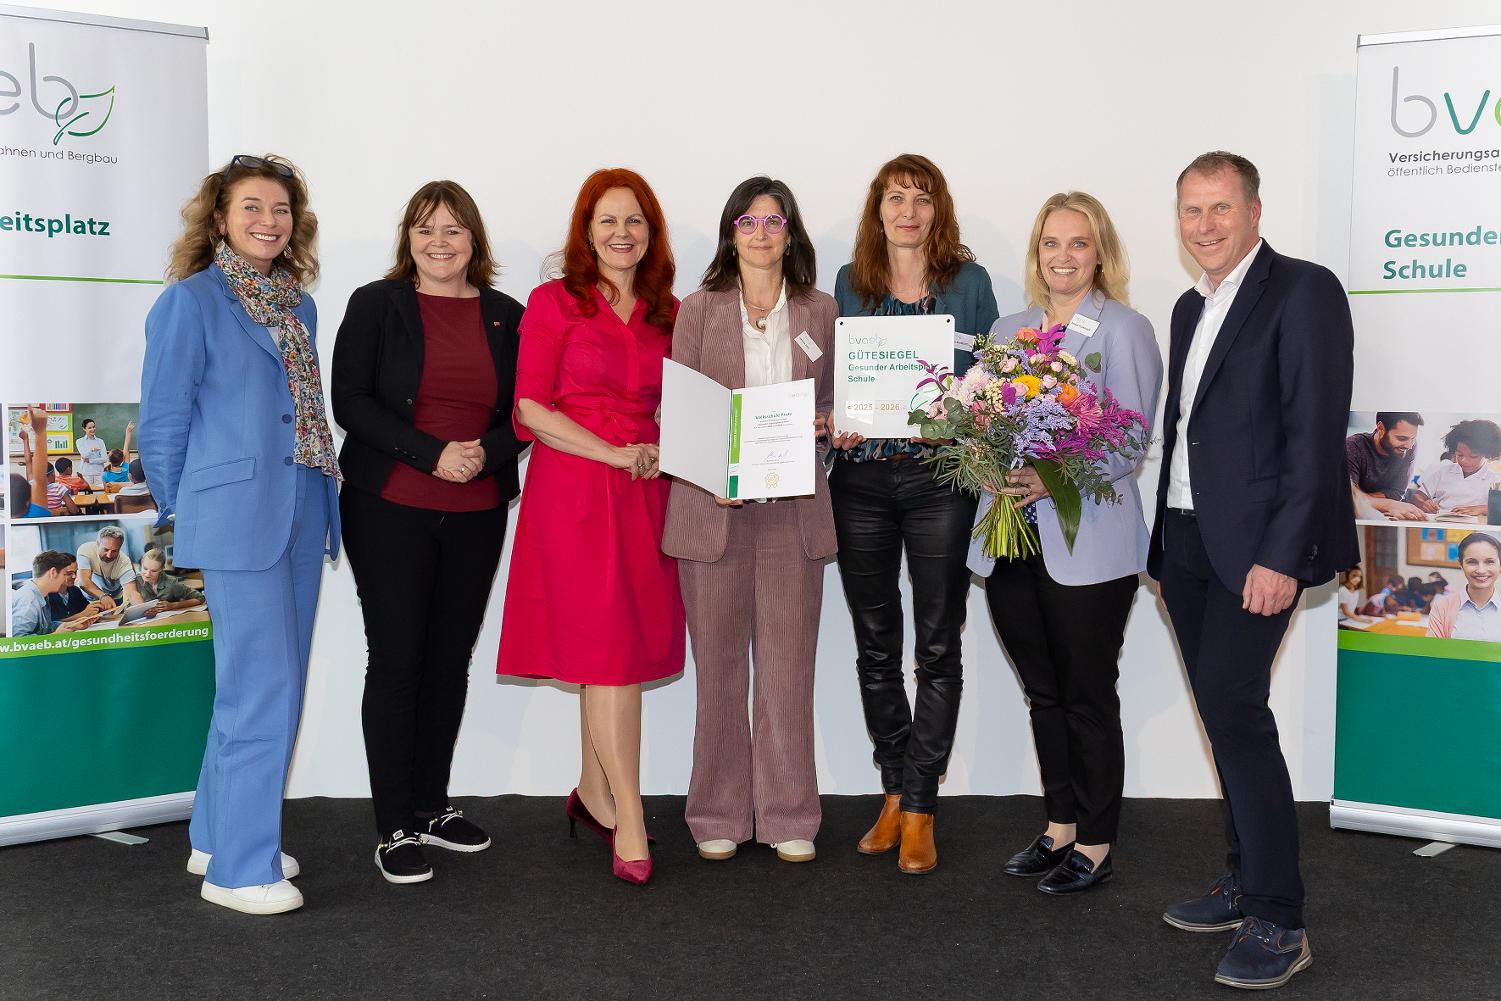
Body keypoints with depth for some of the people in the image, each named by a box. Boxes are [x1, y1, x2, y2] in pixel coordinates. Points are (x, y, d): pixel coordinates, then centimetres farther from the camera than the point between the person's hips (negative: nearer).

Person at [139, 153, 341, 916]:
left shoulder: (299, 305, 14)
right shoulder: (191, 302, -5)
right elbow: (163, 420, -3)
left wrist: (321, 494, 9)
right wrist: (185, 514, 2)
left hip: (300, 518, 7)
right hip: (238, 520, -7)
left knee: (273, 686, 13)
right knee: (263, 689, -6)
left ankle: (217, 835, 27)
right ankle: (240, 867, 5)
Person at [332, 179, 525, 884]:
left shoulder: (506, 317, 9)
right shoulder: (374, 305, 2)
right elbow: (350, 402, -7)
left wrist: (484, 453, -13)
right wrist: (432, 454, -16)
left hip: (478, 516, 3)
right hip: (388, 510, -3)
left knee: (450, 661, 9)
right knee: (396, 662, -1)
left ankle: (431, 806, 23)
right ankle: (395, 828, 7)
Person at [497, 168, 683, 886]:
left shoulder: (668, 314, 13)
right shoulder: (554, 303, 0)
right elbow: (531, 410, -7)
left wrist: (664, 454, -1)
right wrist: (617, 455, -12)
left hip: (644, 496, 4)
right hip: (573, 494, -4)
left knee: (605, 652, 8)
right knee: (610, 650, -7)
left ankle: (592, 794, 23)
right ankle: (628, 822, -2)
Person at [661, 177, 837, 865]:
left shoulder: (820, 312, 11)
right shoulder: (698, 311, 7)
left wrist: (824, 423, -7)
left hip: (793, 510, 1)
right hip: (713, 509, -1)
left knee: (788, 668, 2)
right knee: (719, 667, 5)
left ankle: (788, 817, 13)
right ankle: (719, 816, 16)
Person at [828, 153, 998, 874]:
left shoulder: (969, 282, 5)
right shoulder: (849, 284, 10)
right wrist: (833, 422, -6)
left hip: (941, 477, -2)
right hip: (861, 478, 2)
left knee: (938, 646, 0)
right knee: (875, 644, 8)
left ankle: (919, 809, 9)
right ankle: (893, 793, 22)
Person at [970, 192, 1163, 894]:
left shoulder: (1125, 330, -4)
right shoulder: (1009, 329, 14)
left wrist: (1052, 479, -23)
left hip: (1086, 542, -5)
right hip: (1010, 538, 6)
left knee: (1088, 696, 3)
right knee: (1043, 693, 14)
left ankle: (1095, 846, 16)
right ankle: (1059, 827, 27)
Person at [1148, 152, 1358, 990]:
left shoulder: (1304, 291, -8)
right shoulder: (1191, 307, 17)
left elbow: (1317, 431, -15)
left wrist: (1282, 556, -20)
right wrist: (1162, 538, 11)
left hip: (1257, 543, -8)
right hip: (1186, 542, 8)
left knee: (1235, 708, -12)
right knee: (1224, 711, 11)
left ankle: (1278, 922, -4)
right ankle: (1247, 882, 22)